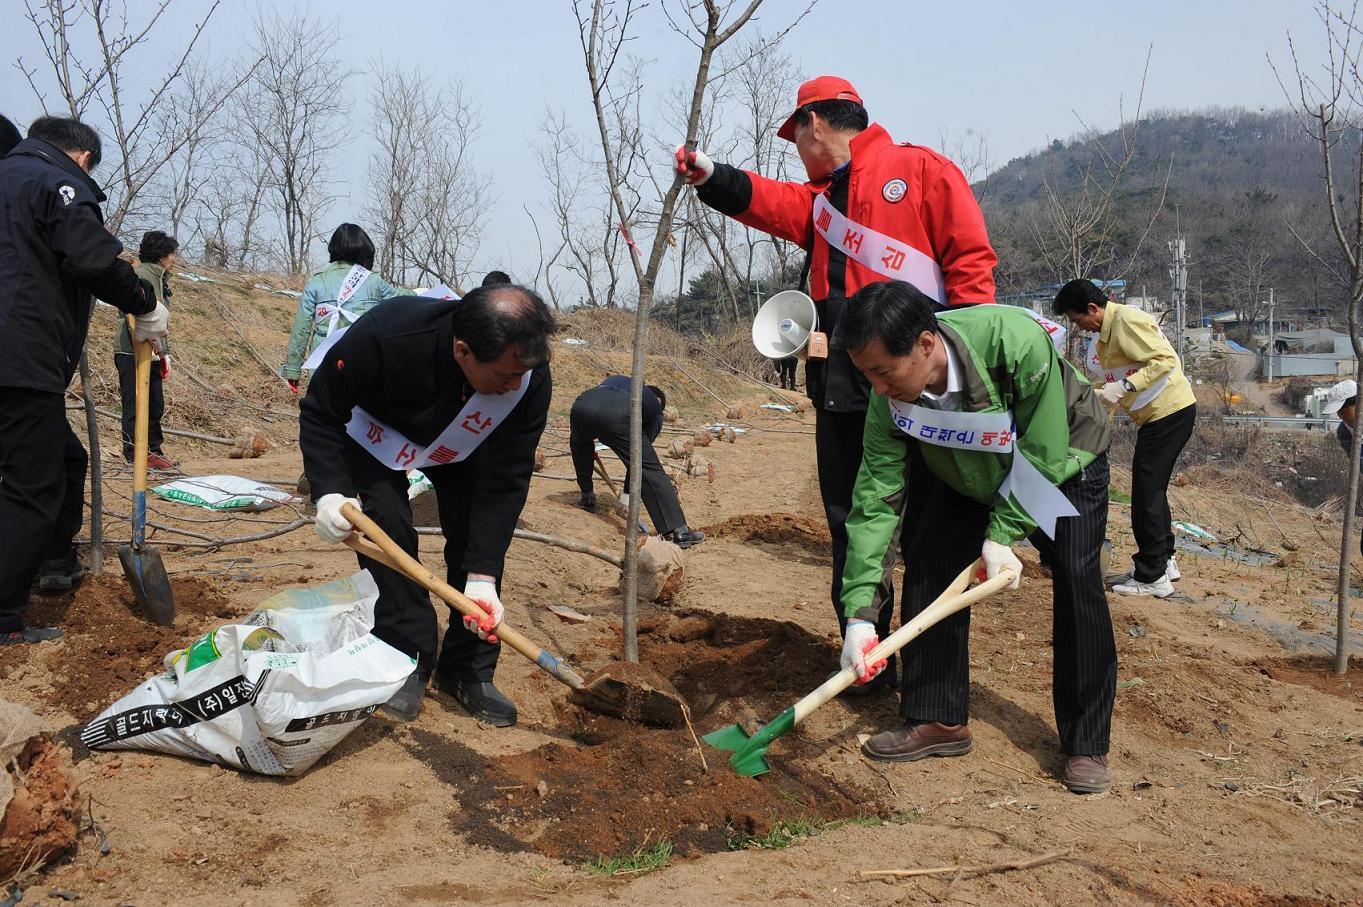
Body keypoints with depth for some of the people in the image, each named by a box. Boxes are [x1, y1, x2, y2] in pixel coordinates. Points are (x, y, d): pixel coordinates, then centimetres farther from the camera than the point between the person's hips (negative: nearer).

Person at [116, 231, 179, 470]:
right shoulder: (140, 275, -10)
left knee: (156, 405, 11)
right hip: (132, 352, -9)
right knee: (135, 405, -5)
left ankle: (153, 451, 18)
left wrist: (164, 352, 18)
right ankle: (135, 455, -1)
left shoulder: (160, 279, 18)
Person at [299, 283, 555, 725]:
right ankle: (408, 660, -3)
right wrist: (329, 490, -41)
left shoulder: (530, 378, -36)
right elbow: (319, 412, -26)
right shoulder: (384, 337, -44)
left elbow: (506, 479, -30)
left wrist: (482, 575, -35)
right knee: (387, 522, -20)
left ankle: (469, 669, 4)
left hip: (462, 443, 2)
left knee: (481, 533, -11)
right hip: (377, 427, -2)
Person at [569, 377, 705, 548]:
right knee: (650, 470, -1)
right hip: (619, 417, -4)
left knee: (580, 445, 39)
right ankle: (679, 531, -9)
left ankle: (587, 498, 42)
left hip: (581, 404, 4)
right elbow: (642, 456, 29)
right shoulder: (655, 407, 33)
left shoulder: (617, 379, 44)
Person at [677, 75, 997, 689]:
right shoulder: (820, 198, 21)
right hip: (841, 391, 7)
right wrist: (713, 179, -15)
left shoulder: (920, 170, 1)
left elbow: (970, 259, -5)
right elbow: (772, 203, 3)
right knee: (851, 529, 11)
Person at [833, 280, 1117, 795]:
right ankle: (939, 721, 3)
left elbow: (1044, 453, -30)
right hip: (974, 478, 4)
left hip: (1064, 464, -4)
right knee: (927, 559, -8)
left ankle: (1087, 746, -3)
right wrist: (860, 613, -33)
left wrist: (1003, 535, -29)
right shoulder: (891, 401, -29)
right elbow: (875, 501, -28)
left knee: (1077, 580, -15)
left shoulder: (1016, 342, -43)